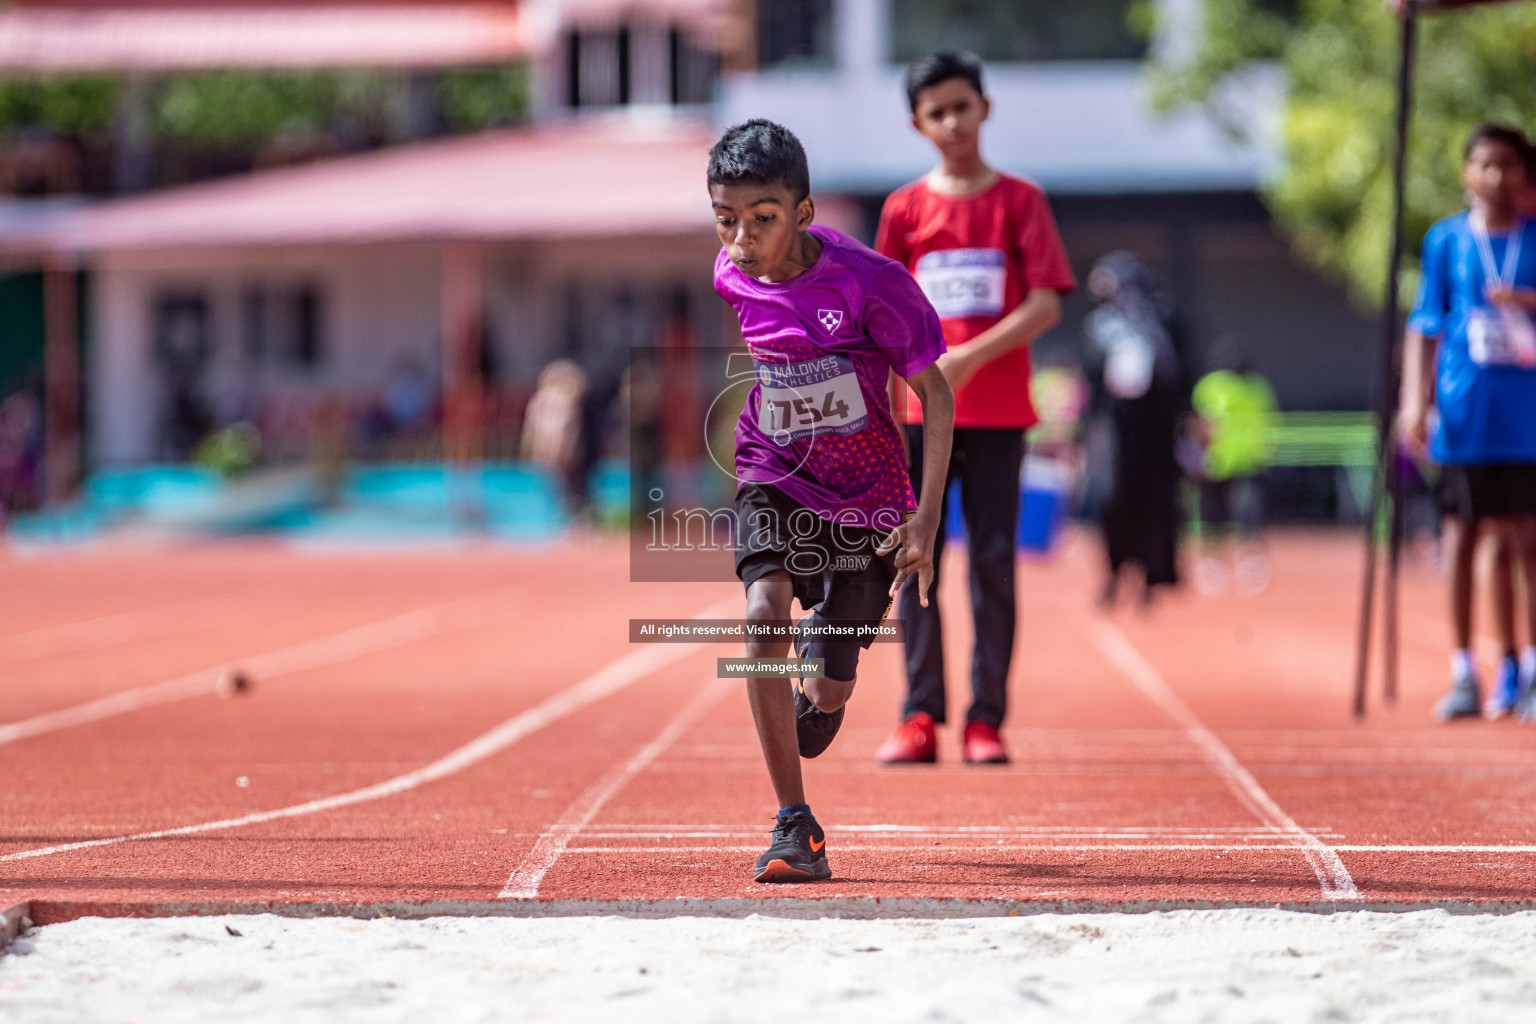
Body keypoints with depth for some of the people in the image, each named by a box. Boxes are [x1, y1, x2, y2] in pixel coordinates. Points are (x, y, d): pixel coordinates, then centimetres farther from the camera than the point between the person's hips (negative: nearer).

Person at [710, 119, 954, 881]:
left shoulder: (870, 283, -22)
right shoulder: (730, 277, -9)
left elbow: (935, 396, -12)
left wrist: (927, 519, -18)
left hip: (867, 497, -2)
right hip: (773, 481, 2)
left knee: (824, 704, 3)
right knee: (764, 614, -29)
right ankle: (794, 828, -23)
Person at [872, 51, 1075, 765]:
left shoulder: (1020, 201, 3)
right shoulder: (905, 209, 7)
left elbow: (1046, 305, -5)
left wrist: (971, 357, -17)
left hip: (999, 415, -1)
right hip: (920, 411, 1)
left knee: (994, 562, -1)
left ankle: (986, 720, 3)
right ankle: (920, 717, 3)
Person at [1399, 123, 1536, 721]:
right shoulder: (1445, 241, 7)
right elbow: (1425, 328, 8)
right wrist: (1415, 400, -1)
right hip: (1465, 419, 1)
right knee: (1462, 541, 1)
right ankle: (1464, 675, 8)